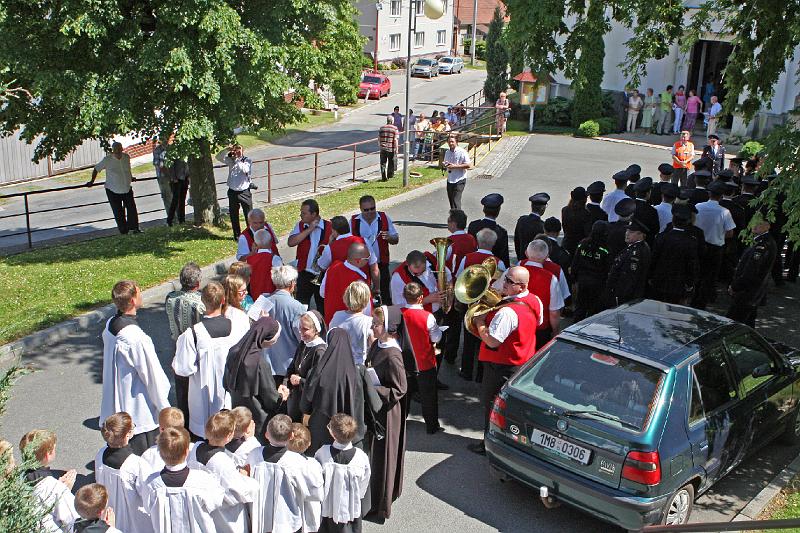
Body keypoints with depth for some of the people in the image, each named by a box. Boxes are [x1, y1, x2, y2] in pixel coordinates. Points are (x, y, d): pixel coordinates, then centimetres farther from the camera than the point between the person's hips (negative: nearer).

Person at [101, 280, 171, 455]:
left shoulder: (109, 325, -1)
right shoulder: (137, 337, -27)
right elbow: (153, 376, -20)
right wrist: (165, 409, -8)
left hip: (115, 407, 8)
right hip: (140, 412, -8)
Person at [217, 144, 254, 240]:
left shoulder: (247, 160, -4)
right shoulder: (230, 160, 3)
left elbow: (245, 169, -23)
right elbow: (218, 157, -7)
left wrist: (238, 159, -25)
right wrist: (227, 150, -19)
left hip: (244, 192, -3)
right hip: (233, 192, 3)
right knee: (234, 216, 10)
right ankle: (237, 235, 22)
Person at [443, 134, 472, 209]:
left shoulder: (462, 152, -11)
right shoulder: (447, 152, 10)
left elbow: (469, 165, -15)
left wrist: (455, 166, -20)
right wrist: (446, 166, -2)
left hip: (459, 180, -7)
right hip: (450, 180, 7)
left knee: (456, 201, -14)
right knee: (451, 200, 12)